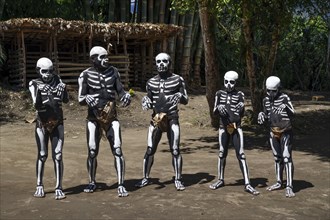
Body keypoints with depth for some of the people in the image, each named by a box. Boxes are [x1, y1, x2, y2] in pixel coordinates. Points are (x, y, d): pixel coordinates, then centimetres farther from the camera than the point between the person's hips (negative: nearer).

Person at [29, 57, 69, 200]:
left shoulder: (57, 80, 0)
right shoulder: (35, 84, -6)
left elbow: (66, 100, 2)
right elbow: (36, 105, -16)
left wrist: (63, 91, -11)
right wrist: (39, 94, -28)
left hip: (57, 123, 1)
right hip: (42, 124, -1)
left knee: (58, 156, -2)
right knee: (42, 156, 4)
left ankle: (59, 188, 2)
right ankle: (39, 186, 20)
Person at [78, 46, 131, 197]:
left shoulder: (113, 72, 5)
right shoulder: (86, 75, -3)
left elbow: (120, 90, 10)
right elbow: (80, 99, -4)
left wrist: (125, 96, -13)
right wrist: (87, 99, -27)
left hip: (111, 116, 1)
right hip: (94, 117, -1)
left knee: (117, 150, -8)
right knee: (92, 151, 2)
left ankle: (121, 185, -3)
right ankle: (92, 182, 23)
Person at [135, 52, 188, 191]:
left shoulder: (177, 80, 1)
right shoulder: (151, 82, 9)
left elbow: (186, 101, 2)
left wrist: (179, 97, -20)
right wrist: (145, 102, -8)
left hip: (172, 118, -2)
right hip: (156, 118, 3)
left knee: (175, 150, -5)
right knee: (150, 150, 3)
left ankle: (178, 180, 6)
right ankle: (146, 178, 16)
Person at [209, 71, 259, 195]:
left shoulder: (239, 95, 3)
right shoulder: (220, 94, 7)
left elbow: (242, 114, 1)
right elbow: (214, 111, 4)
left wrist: (241, 108, -20)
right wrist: (219, 108, -18)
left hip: (236, 127, -2)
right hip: (223, 127, 2)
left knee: (241, 155, -5)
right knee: (222, 153, 9)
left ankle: (247, 184, -6)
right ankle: (220, 180, 24)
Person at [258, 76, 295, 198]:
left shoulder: (284, 98, -11)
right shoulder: (266, 100, 5)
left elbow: (292, 113, -18)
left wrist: (286, 106, -36)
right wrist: (262, 116, -7)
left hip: (285, 131, -6)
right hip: (273, 132, 6)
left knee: (287, 158, -11)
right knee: (277, 158, 14)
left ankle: (289, 187, -13)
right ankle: (279, 182, 26)